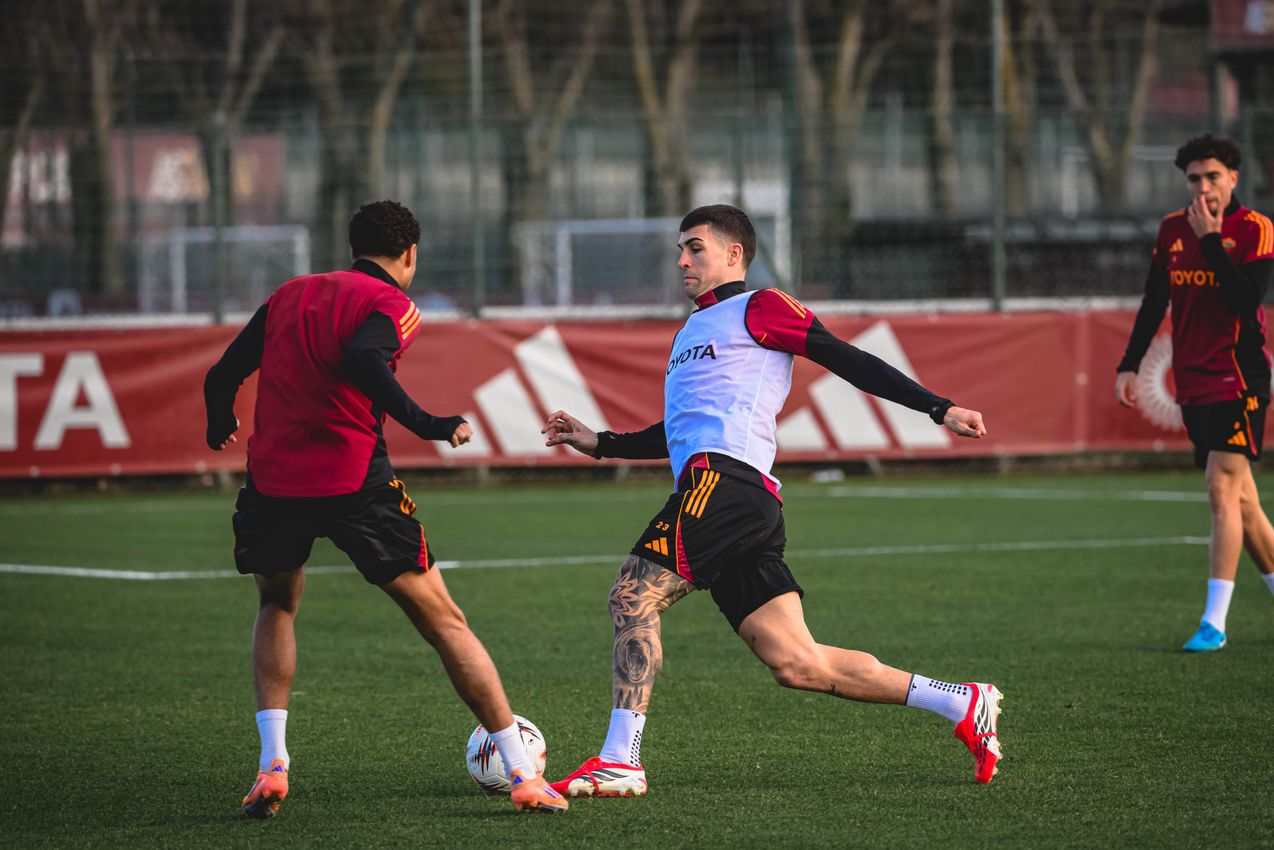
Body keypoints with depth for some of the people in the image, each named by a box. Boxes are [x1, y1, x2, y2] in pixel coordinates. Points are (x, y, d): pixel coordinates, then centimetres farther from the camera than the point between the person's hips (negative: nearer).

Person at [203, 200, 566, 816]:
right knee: (443, 621, 4)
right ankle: (524, 777, 1)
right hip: (353, 481, -4)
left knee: (277, 607, 30)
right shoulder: (391, 304, 2)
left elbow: (221, 378, 16)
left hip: (272, 481, 4)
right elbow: (360, 362, -20)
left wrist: (221, 430, 36)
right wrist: (424, 424, -19)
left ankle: (272, 764, 13)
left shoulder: (289, 294, 18)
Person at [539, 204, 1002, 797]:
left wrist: (938, 408, -9)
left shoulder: (759, 308, 6)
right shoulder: (691, 332, 32)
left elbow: (846, 360, -2)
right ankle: (962, 705, 4)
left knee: (632, 597, -16)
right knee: (796, 664, 1)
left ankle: (618, 760, -18)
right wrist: (600, 444, 34)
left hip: (724, 479, -8)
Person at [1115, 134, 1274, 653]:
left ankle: (1214, 622, -17)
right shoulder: (1172, 230, 10)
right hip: (1193, 384, 6)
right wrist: (1129, 365, 11)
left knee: (1223, 489, -15)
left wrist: (1211, 239, -19)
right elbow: (1154, 303, 16)